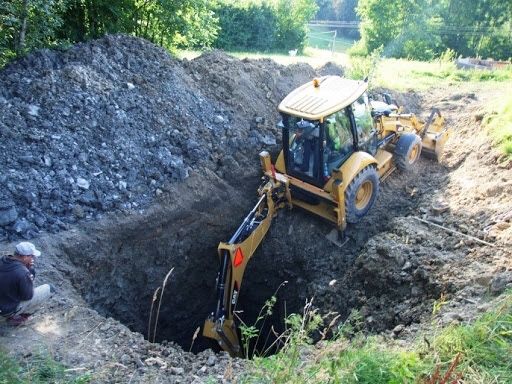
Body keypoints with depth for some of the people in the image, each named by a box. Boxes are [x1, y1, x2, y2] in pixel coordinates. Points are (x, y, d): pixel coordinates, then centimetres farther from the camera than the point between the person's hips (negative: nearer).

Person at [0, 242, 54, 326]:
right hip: (9, 310, -7)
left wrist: (30, 269, -7)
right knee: (49, 289, -6)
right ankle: (16, 317, 4)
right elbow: (28, 296, -17)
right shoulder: (22, 273, -31)